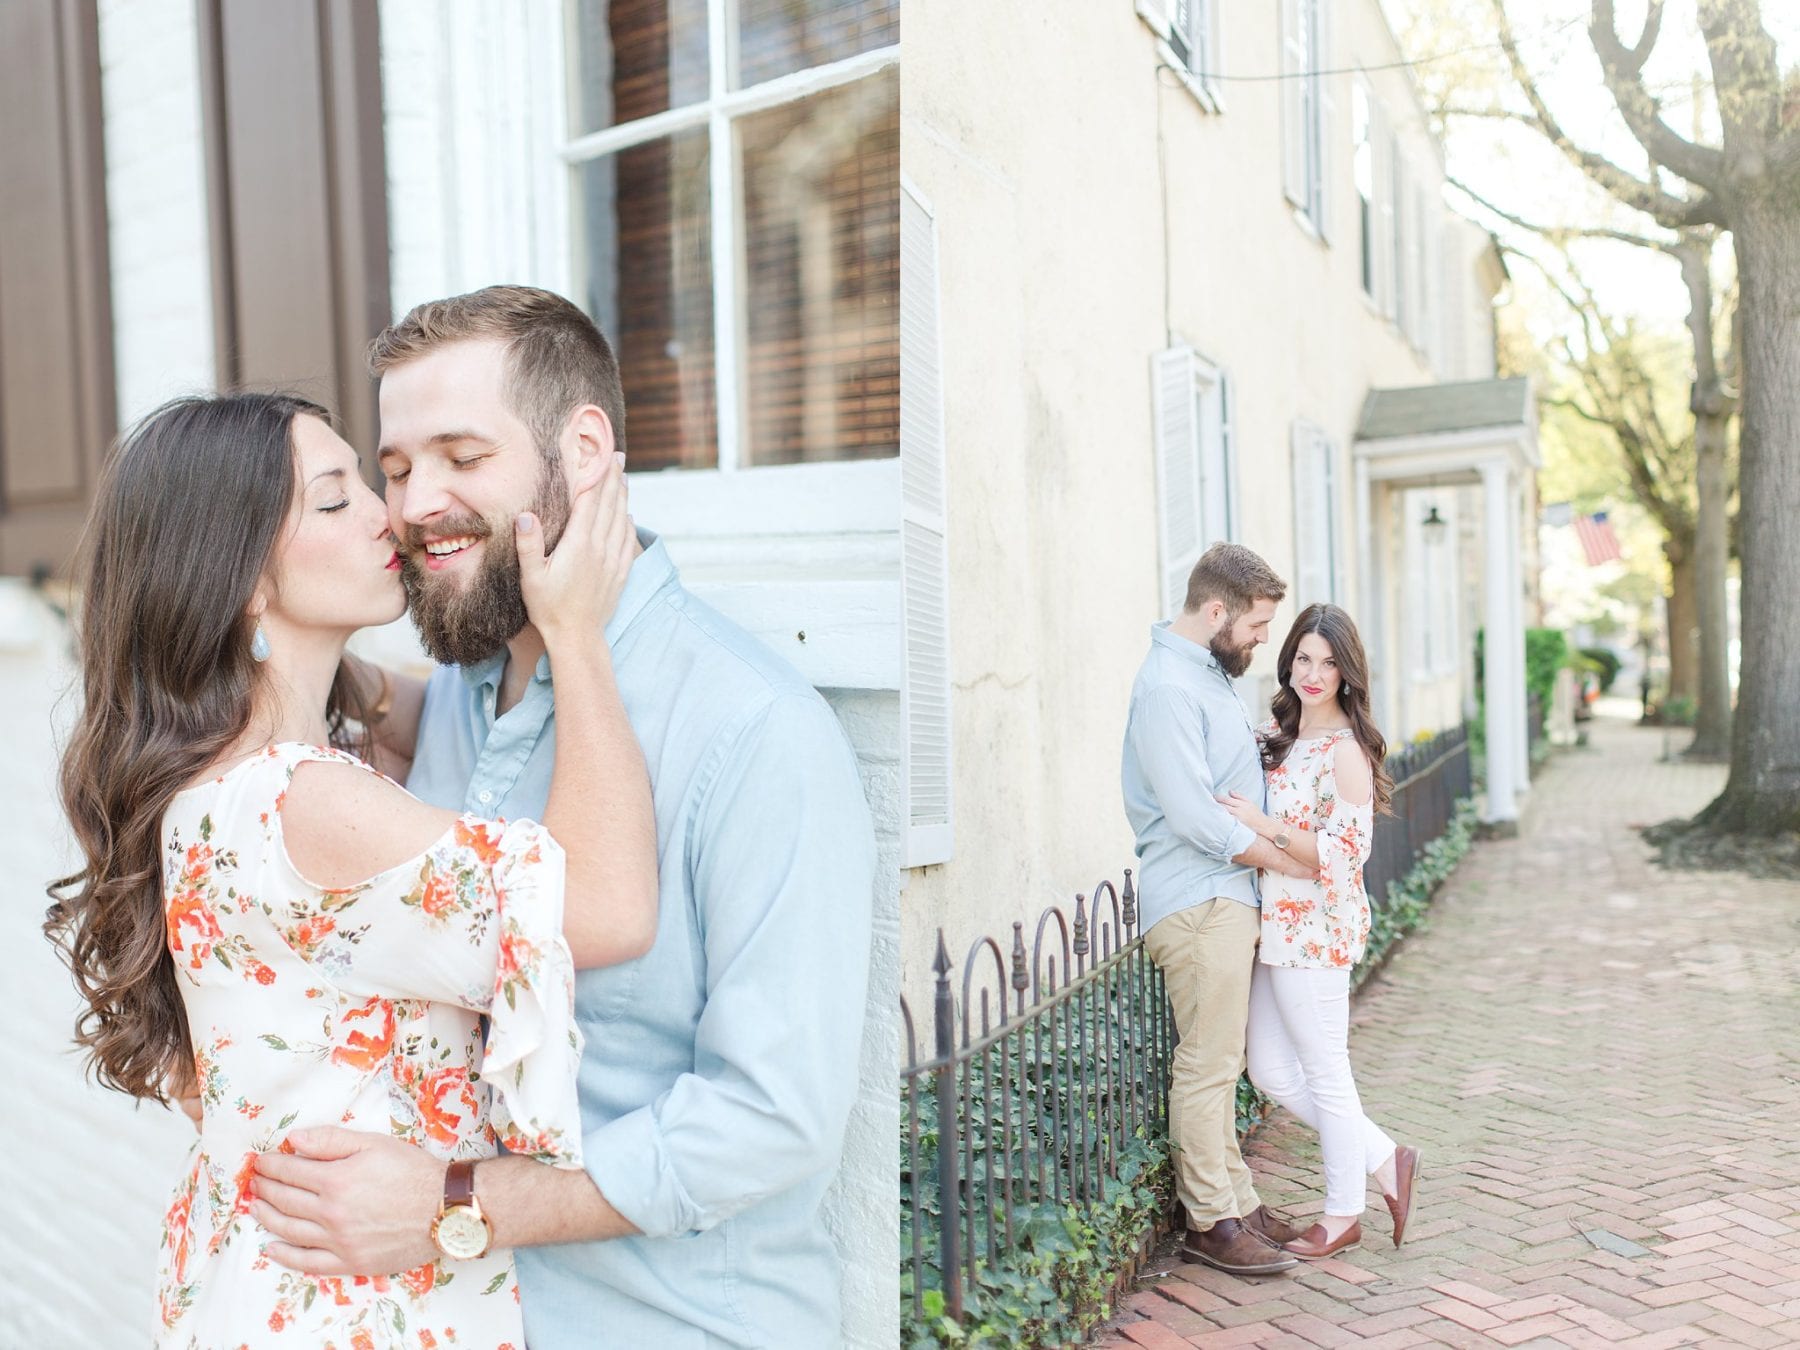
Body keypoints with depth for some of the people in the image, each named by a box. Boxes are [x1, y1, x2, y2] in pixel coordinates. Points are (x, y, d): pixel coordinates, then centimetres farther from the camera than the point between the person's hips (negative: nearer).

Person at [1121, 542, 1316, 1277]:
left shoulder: (1207, 675, 16)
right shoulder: (1168, 685, -16)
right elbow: (1194, 815, -20)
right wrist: (1289, 861, -10)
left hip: (1227, 896, 10)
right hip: (1197, 902, -10)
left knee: (1222, 1063, 14)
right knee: (1207, 1064, -3)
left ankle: (1236, 1201, 23)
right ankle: (1212, 1222, 7)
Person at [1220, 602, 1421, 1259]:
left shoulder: (1345, 750, -13)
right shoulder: (1274, 731, 10)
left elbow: (1344, 852, -18)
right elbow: (1239, 802, 24)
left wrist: (1261, 826, -22)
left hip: (1316, 926, -8)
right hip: (1274, 925, 9)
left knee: (1325, 1072, 5)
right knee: (1271, 1070, 13)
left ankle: (1343, 1215, 24)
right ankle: (1385, 1161, 29)